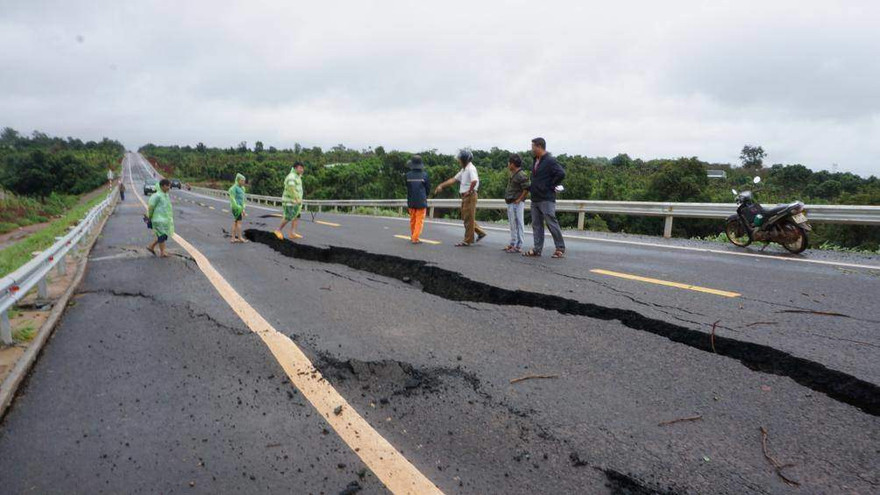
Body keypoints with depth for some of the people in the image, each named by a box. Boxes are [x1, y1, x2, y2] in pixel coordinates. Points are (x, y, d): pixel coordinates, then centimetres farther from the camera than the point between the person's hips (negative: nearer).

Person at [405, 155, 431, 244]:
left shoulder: (408, 175, -5)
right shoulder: (424, 175, -10)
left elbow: (407, 188, 5)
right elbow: (428, 188, 0)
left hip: (411, 201, 3)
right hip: (421, 201, -3)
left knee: (412, 220, 17)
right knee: (419, 220, 1)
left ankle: (413, 236, 28)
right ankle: (415, 238, -5)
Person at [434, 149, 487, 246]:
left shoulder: (471, 169, -15)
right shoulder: (464, 170, 16)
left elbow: (474, 181, -32)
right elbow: (454, 179, 18)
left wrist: (469, 191, -20)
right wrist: (441, 186, 14)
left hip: (470, 196, -10)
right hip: (465, 196, 10)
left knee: (468, 218, -3)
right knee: (466, 217, 15)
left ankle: (467, 240, 4)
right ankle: (480, 232, 22)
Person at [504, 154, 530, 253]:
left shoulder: (521, 175, -14)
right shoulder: (513, 175, 16)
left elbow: (526, 189, -19)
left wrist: (519, 199, -17)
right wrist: (507, 198, 16)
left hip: (517, 204, -10)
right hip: (510, 203, 10)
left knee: (518, 224, -6)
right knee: (512, 224, 16)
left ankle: (518, 246, -2)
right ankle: (512, 244, 26)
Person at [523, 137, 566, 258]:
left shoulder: (550, 161, -12)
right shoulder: (536, 161, 15)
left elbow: (561, 174, -23)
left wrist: (551, 186, -15)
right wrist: (531, 188, 13)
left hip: (546, 199, -9)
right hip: (535, 198, 9)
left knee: (552, 224, -5)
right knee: (536, 225, 9)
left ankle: (561, 249, 4)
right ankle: (537, 249, 14)